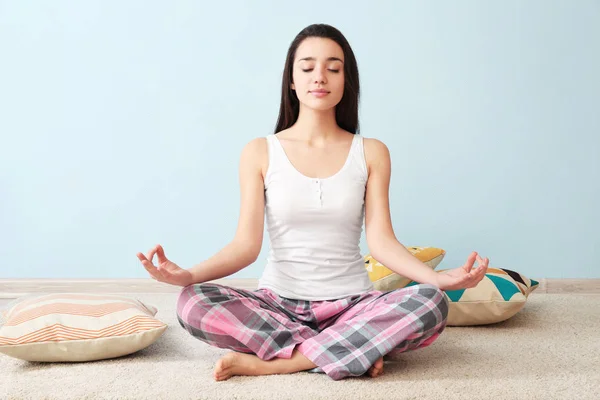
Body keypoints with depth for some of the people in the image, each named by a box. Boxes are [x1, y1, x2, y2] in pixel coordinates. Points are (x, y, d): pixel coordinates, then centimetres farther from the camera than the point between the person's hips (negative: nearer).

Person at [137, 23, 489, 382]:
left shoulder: (371, 152, 2)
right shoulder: (260, 152, 0)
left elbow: (381, 241, -5)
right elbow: (246, 244, -6)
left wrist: (439, 278, -23)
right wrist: (187, 274, -24)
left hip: (351, 303, 1)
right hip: (278, 302, 0)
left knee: (431, 303, -28)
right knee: (193, 304, -27)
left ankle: (274, 363, -22)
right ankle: (352, 352, -21)